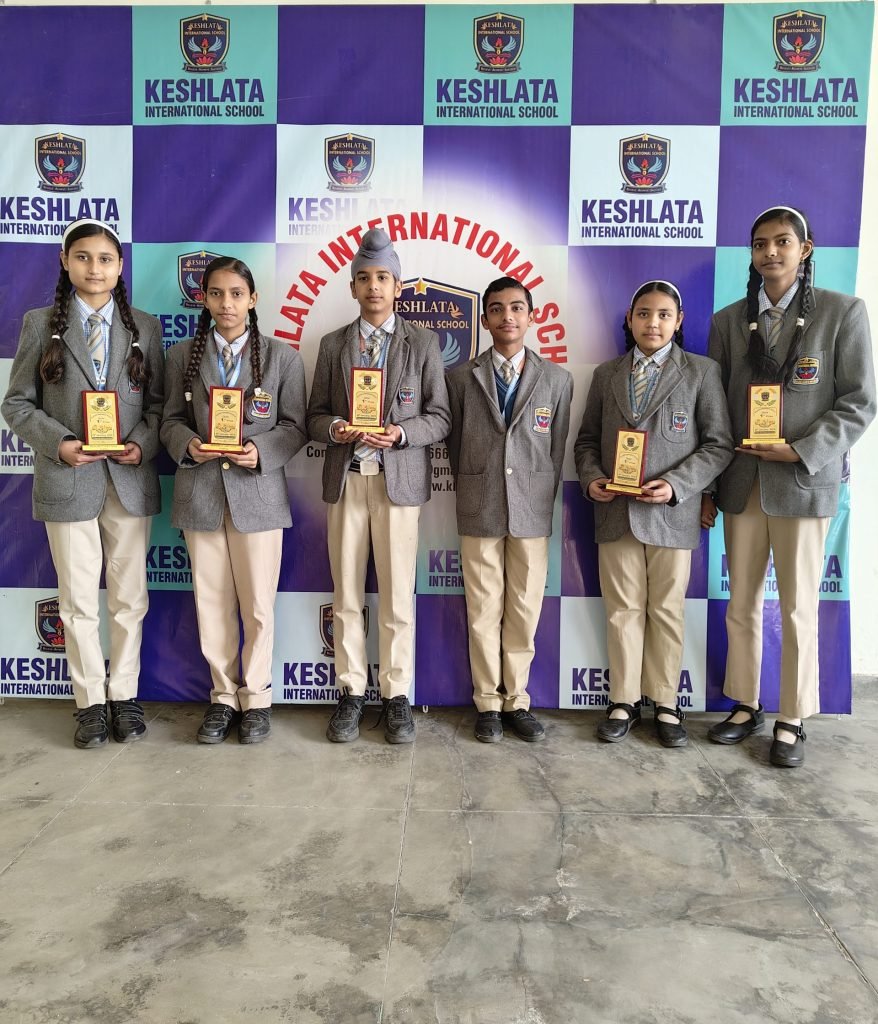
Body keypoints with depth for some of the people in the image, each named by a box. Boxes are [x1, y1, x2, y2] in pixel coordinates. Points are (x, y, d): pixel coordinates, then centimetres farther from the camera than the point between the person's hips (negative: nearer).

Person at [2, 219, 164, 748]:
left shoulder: (145, 327, 7)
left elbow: (159, 402, 6)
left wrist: (142, 444, -12)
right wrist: (58, 443, -13)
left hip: (130, 479, 1)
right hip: (67, 480, -1)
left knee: (129, 596, 8)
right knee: (78, 600, 7)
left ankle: (124, 695, 23)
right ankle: (90, 701, 21)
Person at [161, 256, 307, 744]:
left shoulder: (283, 356, 2)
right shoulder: (183, 355, 8)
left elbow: (295, 427, 0)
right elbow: (172, 419, 9)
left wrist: (260, 450, -18)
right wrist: (188, 444, -13)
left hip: (258, 490, -2)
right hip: (201, 491, 2)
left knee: (258, 602, 4)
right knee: (212, 602, 9)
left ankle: (256, 696, 21)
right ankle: (224, 695, 24)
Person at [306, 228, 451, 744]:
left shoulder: (423, 342, 5)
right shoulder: (333, 344, 11)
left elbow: (439, 418, 2)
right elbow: (316, 415, 11)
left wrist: (399, 433, -16)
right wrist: (335, 427, -12)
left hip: (399, 479, -2)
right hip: (345, 479, 2)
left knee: (397, 595, 1)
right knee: (346, 594, 6)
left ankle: (398, 695, 14)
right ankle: (352, 691, 18)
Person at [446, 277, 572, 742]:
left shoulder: (557, 379, 5)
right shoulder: (462, 377, 4)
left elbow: (557, 449, 7)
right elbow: (455, 443, 10)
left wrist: (544, 499, 6)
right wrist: (471, 493, 10)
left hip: (532, 512, 1)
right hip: (479, 512, 0)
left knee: (524, 612, 6)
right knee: (484, 612, 5)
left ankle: (516, 701, 20)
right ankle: (488, 702, 18)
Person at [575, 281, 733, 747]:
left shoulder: (701, 371, 1)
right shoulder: (606, 374, 11)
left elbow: (719, 444, -3)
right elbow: (586, 440, 13)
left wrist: (677, 485, -16)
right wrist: (591, 478, -7)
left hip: (672, 512, -2)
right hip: (616, 511, 2)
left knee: (666, 612, 7)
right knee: (623, 611, 8)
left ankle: (665, 704, 20)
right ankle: (624, 701, 19)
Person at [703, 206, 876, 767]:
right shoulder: (728, 321, 8)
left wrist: (802, 452, -16)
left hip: (804, 482, -3)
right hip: (741, 482, 3)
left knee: (798, 609, 4)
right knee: (741, 605, 10)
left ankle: (793, 720, 19)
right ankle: (745, 706, 25)